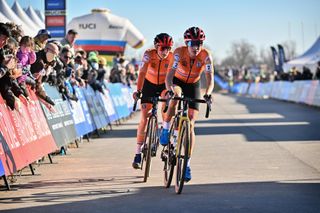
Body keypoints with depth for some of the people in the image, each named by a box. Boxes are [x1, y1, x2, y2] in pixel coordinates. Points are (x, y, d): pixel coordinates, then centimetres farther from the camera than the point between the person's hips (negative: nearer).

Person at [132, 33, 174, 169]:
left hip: (164, 85, 1)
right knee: (144, 118, -6)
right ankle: (138, 153, -2)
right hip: (149, 84, -1)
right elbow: (142, 72, -34)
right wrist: (138, 91, -43)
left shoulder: (172, 57, -25)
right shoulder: (149, 54, -27)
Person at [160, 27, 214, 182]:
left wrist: (207, 94, -51)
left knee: (190, 125, -7)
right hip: (178, 82, -1)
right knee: (176, 96, -39)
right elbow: (170, 74, -38)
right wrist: (169, 90, -57)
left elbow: (210, 79, -31)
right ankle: (165, 130, -17)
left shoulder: (206, 56, -25)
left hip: (193, 86, 1)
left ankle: (187, 164, -2)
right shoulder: (179, 52, -29)